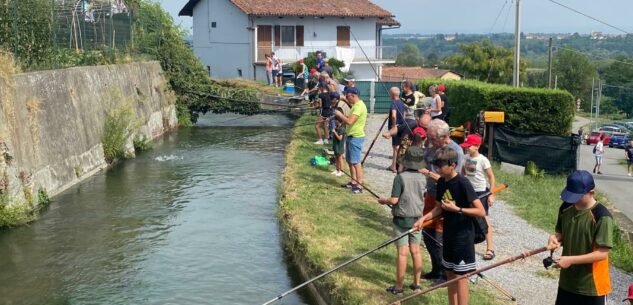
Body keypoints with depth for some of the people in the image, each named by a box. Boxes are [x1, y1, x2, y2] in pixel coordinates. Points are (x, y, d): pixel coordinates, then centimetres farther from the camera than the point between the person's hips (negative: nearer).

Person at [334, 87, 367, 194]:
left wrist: (339, 114, -14)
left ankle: (359, 186, -5)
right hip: (351, 136, 11)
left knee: (356, 162, -8)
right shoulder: (356, 105, 14)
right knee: (349, 161, 17)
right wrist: (341, 117, 7)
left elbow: (350, 121, -27)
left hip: (356, 137, -11)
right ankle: (353, 182, 27)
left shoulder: (359, 106, -19)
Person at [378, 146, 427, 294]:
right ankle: (416, 283, 21)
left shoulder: (401, 177, -17)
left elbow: (394, 200, -18)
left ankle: (399, 286, 8)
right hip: (417, 218, 5)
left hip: (401, 219, -5)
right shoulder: (422, 178, -2)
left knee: (402, 253, 0)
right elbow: (421, 196, 6)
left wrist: (383, 201, 1)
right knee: (416, 251, 12)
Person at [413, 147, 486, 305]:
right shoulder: (441, 182, 2)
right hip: (449, 234, 8)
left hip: (463, 235, -7)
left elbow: (481, 211, -20)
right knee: (450, 274, 15)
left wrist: (457, 209, -23)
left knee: (461, 276, -1)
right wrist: (424, 218, 0)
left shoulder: (462, 183, -19)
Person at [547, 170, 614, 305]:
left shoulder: (602, 216, -21)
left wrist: (571, 260, -24)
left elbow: (602, 253, -20)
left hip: (592, 285, -6)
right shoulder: (566, 208, -1)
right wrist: (556, 239, -11)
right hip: (567, 281, 6)